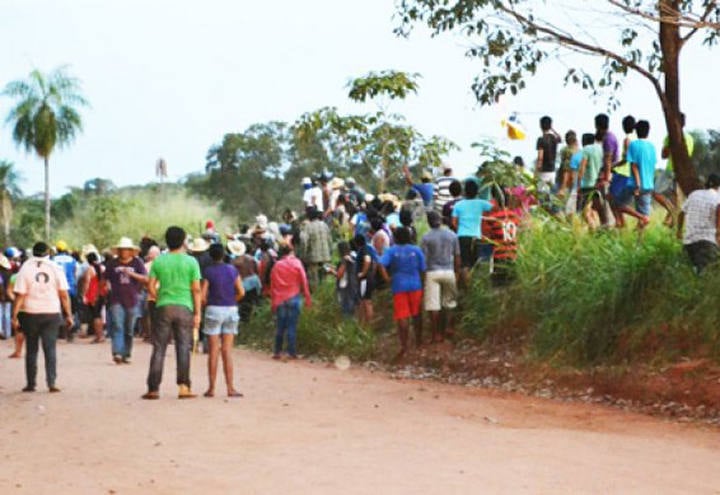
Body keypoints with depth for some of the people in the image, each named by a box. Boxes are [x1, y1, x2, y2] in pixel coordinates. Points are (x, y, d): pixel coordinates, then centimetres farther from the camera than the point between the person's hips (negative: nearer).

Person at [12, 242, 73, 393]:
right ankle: (51, 383, -7)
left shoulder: (25, 268, -4)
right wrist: (69, 315, 3)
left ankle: (31, 384, 13)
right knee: (50, 349, 2)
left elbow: (20, 296, -9)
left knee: (31, 350, 10)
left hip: (30, 314, 0)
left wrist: (14, 317, -6)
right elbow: (64, 294, -2)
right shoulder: (56, 268, -1)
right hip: (51, 313, 0)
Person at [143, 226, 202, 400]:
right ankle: (183, 387, -2)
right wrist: (197, 313, 0)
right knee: (183, 348, 3)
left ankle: (153, 389, 6)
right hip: (184, 308, -1)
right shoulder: (191, 261, -1)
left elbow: (151, 286, 1)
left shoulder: (159, 261, 4)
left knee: (159, 349, 5)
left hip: (163, 307, 2)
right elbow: (196, 289, -4)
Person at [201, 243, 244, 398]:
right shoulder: (232, 270, 2)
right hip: (231, 310, 2)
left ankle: (211, 388, 4)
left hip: (214, 309, -2)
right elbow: (241, 292, 0)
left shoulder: (208, 271, -6)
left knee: (213, 351, 2)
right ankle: (230, 388, 2)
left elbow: (203, 295, -9)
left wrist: (206, 305, 10)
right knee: (227, 350, 5)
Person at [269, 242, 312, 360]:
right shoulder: (296, 263, -2)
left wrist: (273, 302, 12)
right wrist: (307, 298, 3)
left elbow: (272, 285, 6)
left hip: (279, 300, 2)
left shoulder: (277, 265, 4)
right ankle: (292, 352, -1)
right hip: (293, 298, -2)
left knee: (280, 327, 10)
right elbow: (303, 281, -2)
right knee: (292, 327, 0)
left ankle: (277, 351, 11)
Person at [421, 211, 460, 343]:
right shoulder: (452, 235, 3)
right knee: (449, 301, 21)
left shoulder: (426, 238, -6)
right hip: (449, 272, 3)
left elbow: (424, 259, -7)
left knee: (433, 305, 0)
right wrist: (457, 272, 16)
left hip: (432, 273, -3)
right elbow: (457, 256, 6)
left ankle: (437, 334, 1)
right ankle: (448, 326, 12)